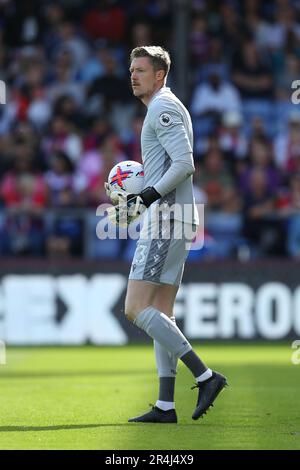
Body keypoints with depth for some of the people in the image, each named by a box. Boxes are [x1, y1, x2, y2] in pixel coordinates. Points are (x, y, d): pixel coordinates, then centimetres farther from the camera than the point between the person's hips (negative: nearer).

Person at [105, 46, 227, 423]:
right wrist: (134, 201, 20)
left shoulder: (163, 108, -9)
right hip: (174, 220, 11)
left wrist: (149, 195, -22)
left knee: (137, 309, -14)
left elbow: (185, 164, -20)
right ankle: (166, 406, 5)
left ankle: (205, 376, -17)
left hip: (166, 219, -11)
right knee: (160, 315, 8)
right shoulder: (166, 108, 22)